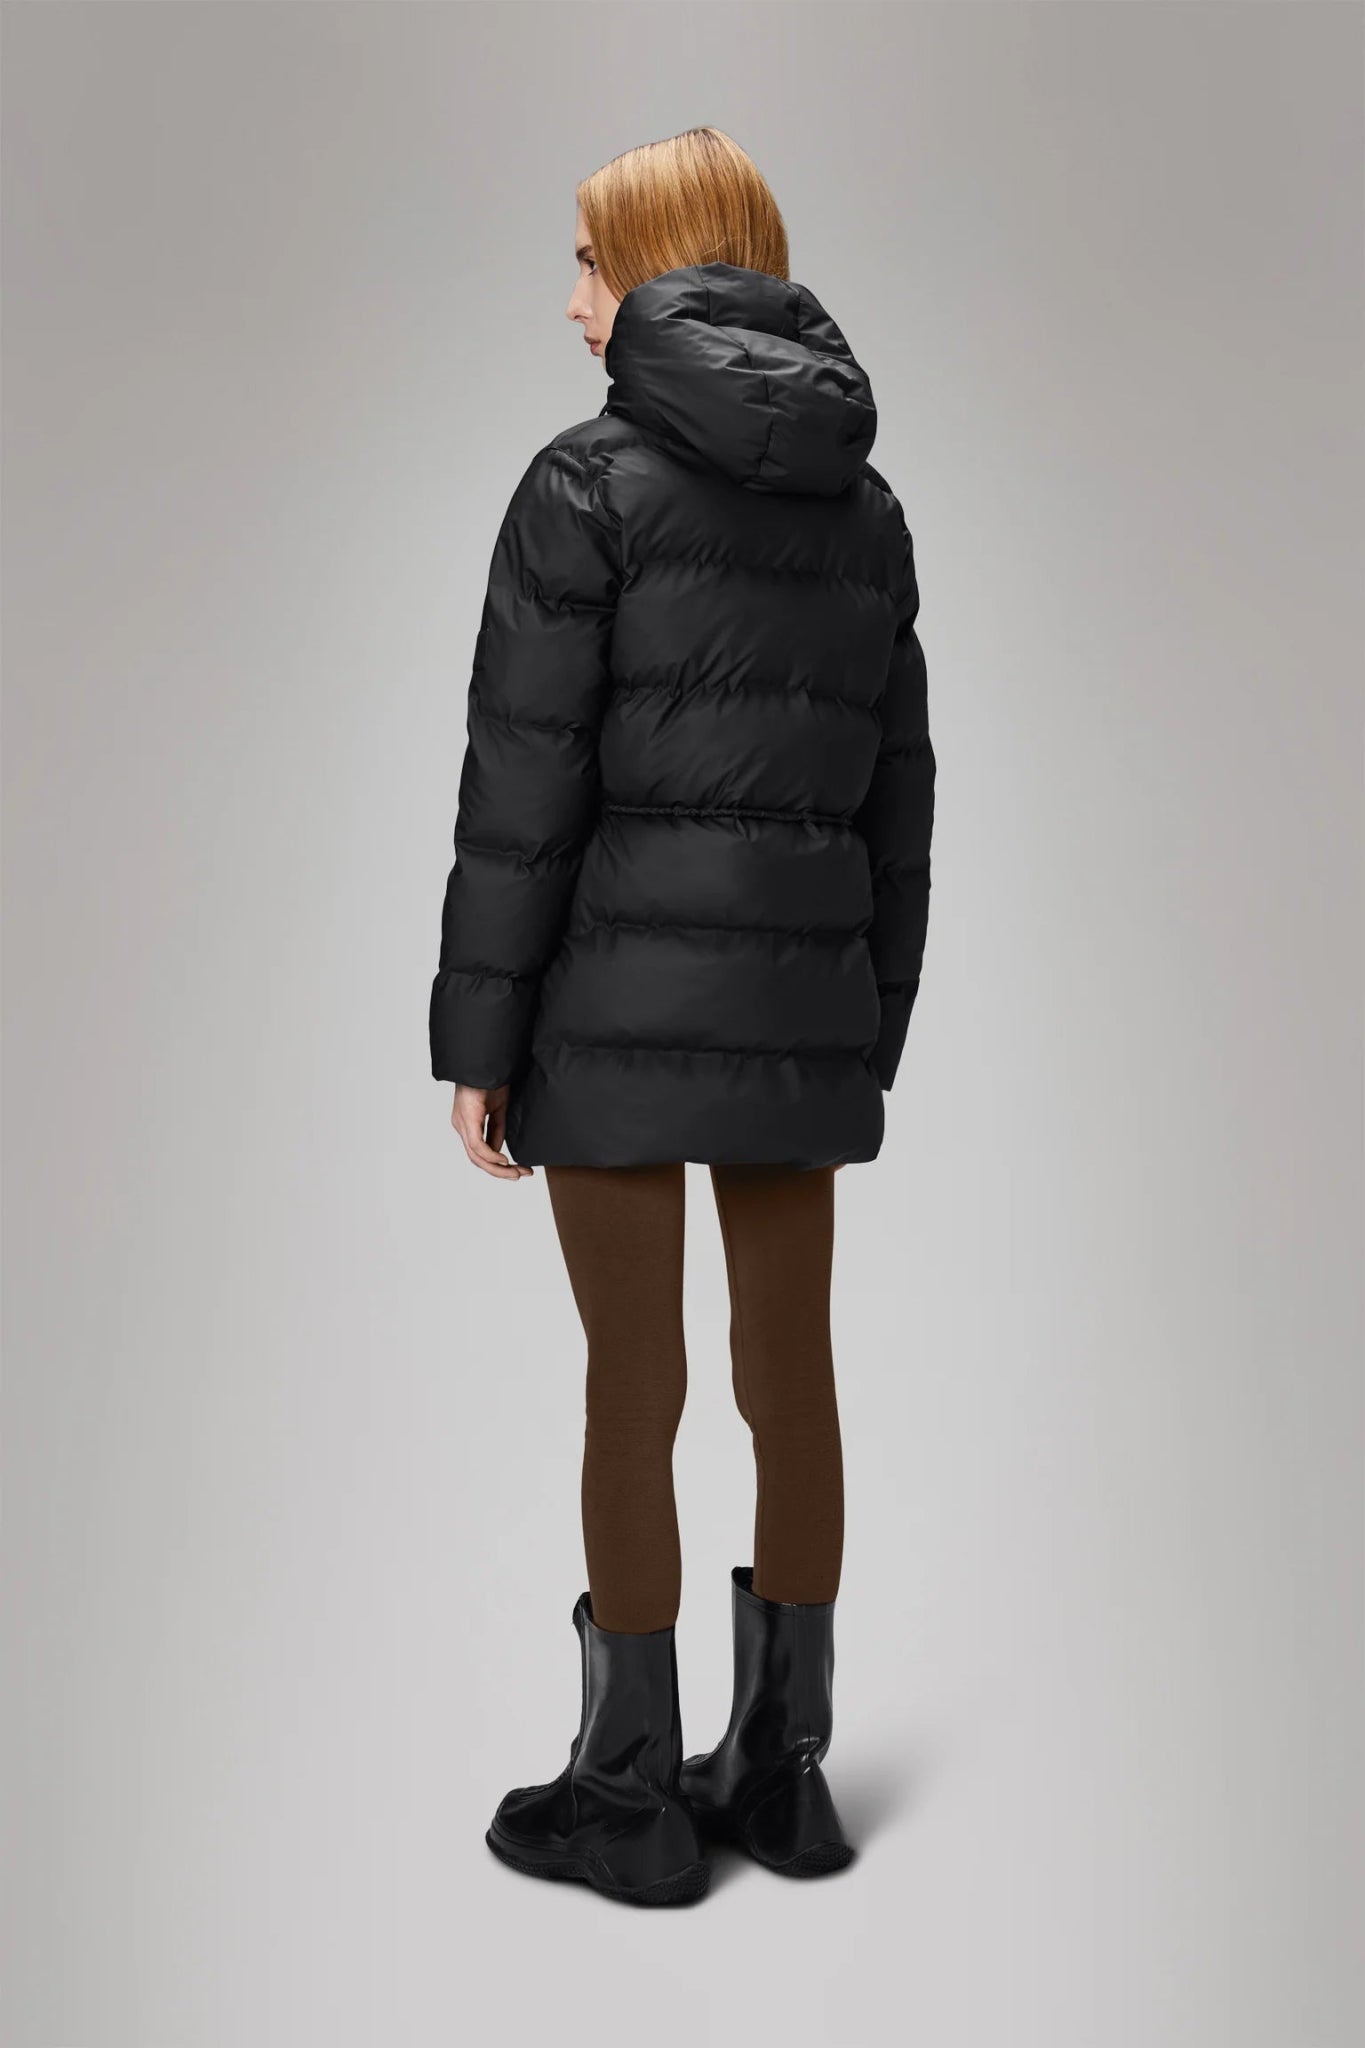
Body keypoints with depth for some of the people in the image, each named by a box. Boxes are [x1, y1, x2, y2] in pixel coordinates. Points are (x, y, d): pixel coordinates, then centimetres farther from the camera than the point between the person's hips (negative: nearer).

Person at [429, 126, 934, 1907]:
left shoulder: (591, 481, -7)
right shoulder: (867, 504, 11)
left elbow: (525, 781, -12)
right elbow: (894, 791, 11)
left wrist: (475, 1038, -6)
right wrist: (871, 1035, 17)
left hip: (625, 982, -5)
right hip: (804, 985, 6)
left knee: (634, 1382, 3)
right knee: (791, 1366, 11)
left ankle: (633, 1797, 16)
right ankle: (783, 1770, 23)